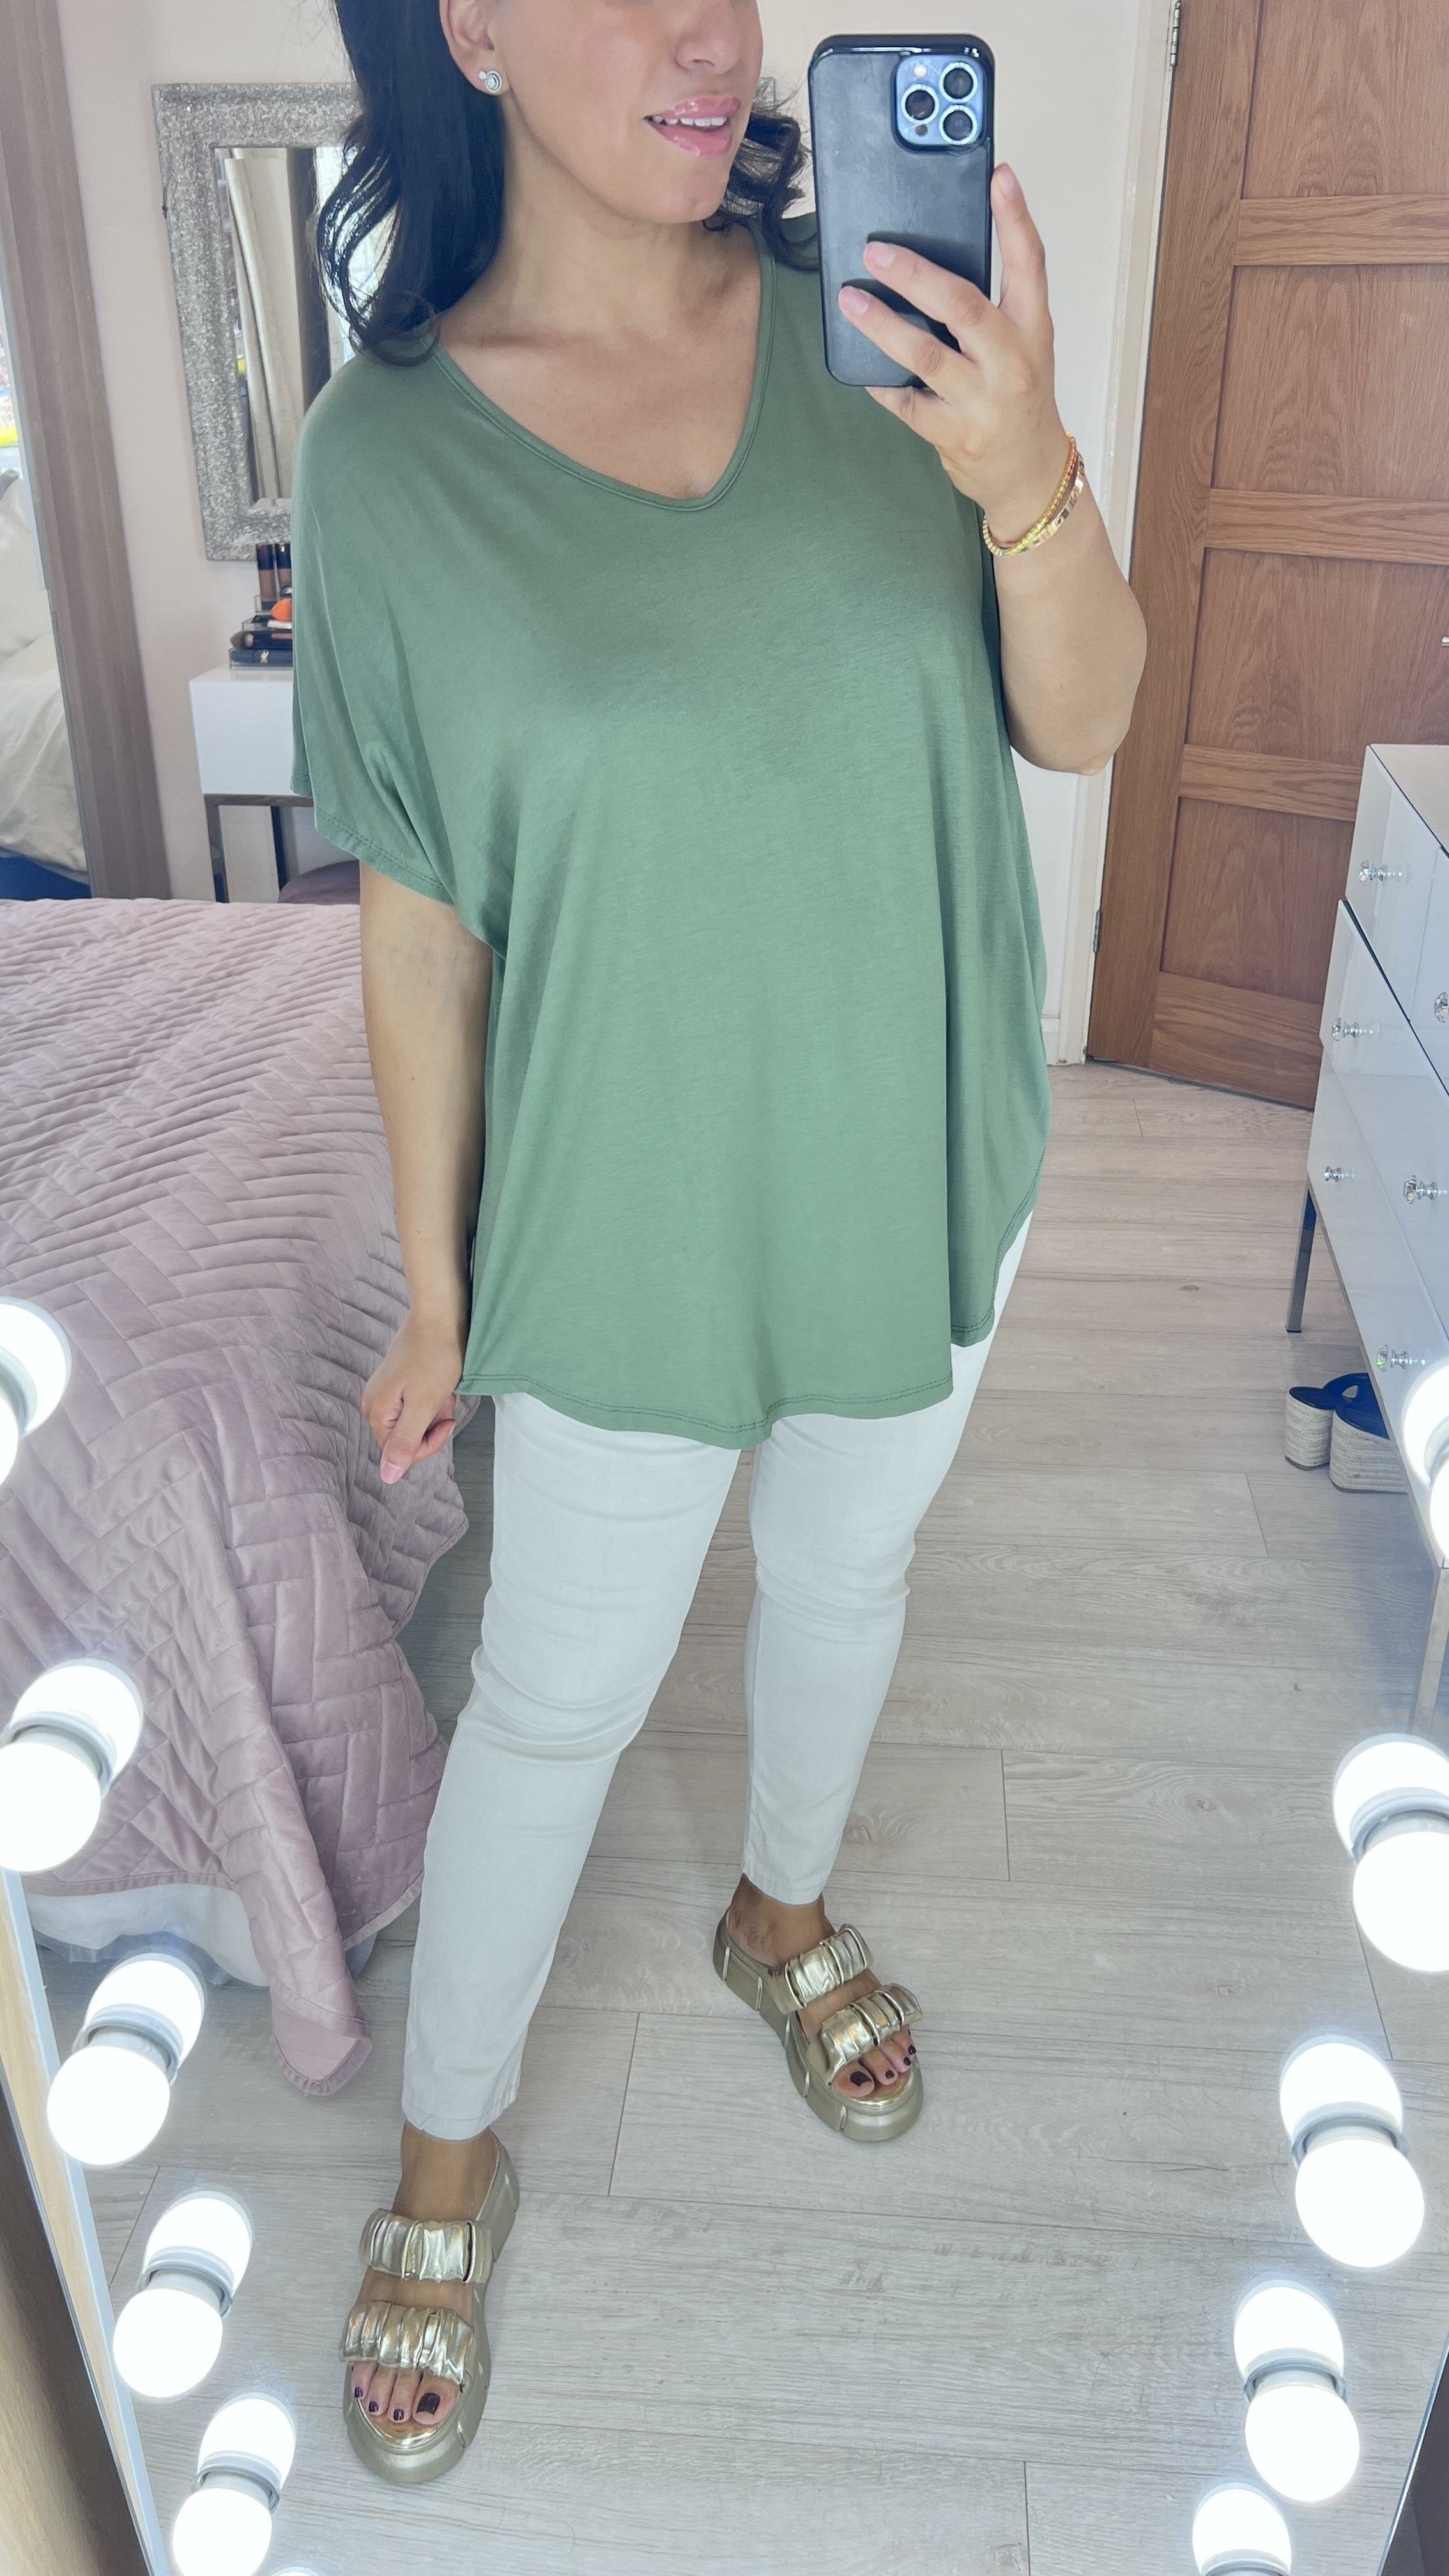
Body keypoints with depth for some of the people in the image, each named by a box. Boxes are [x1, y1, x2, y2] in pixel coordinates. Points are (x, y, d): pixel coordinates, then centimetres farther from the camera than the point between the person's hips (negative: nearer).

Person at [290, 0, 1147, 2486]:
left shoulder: (872, 325, -6)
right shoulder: (390, 455, -12)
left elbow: (1081, 724, -7)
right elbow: (420, 919, -8)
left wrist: (1025, 470, -27)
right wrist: (434, 1289, -2)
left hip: (922, 1153, 3)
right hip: (636, 1207, -3)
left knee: (848, 1574, 23)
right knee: (559, 1695, 12)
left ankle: (784, 1910, 55)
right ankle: (447, 2142, 39)